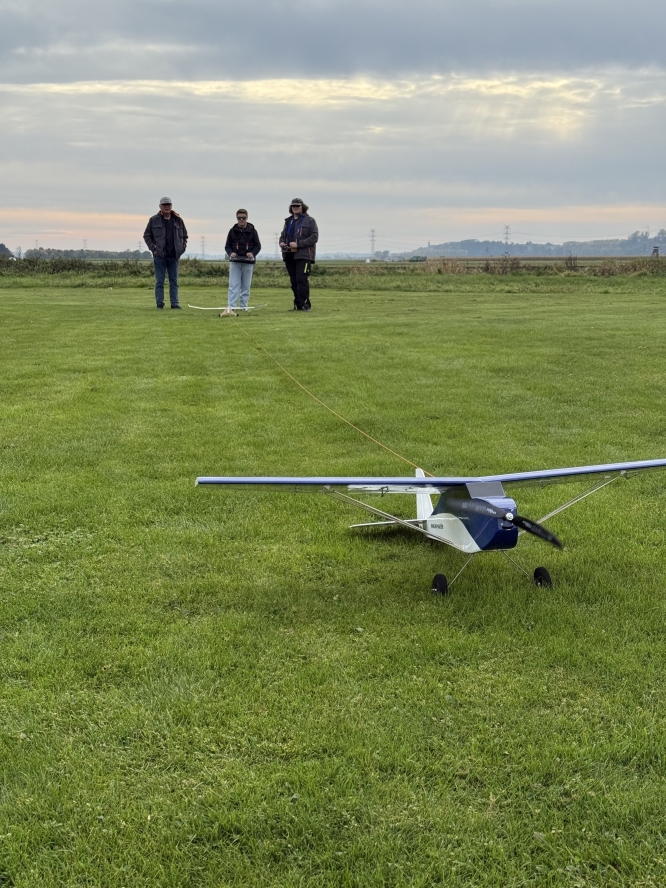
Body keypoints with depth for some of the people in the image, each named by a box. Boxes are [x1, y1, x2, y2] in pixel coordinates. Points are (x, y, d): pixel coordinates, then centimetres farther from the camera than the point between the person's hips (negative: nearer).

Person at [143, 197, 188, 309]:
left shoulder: (178, 220, 9)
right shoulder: (154, 220, 2)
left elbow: (184, 236, 18)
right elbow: (146, 236, 7)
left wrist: (182, 248, 6)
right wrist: (153, 248, -3)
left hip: (174, 256, 2)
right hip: (159, 256, -2)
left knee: (174, 282, 5)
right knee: (159, 282, -1)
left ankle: (174, 303, 8)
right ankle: (159, 303, 2)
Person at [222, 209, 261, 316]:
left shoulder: (252, 231, 4)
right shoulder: (233, 231, 6)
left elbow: (258, 245, 6)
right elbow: (227, 246, 10)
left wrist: (252, 253, -14)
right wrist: (230, 253, -12)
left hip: (248, 262, 0)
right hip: (235, 262, 0)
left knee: (246, 286, 6)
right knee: (233, 285, -6)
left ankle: (244, 306, 14)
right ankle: (230, 307, -10)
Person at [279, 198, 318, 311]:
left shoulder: (309, 220, 2)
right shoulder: (288, 221, 21)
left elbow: (314, 237, -8)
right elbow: (283, 235, 30)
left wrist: (298, 244, -16)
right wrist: (282, 242, 4)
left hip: (303, 255, -6)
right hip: (289, 255, 6)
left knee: (301, 279, -15)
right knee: (294, 281, 6)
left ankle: (305, 304, -12)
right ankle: (297, 305, 10)